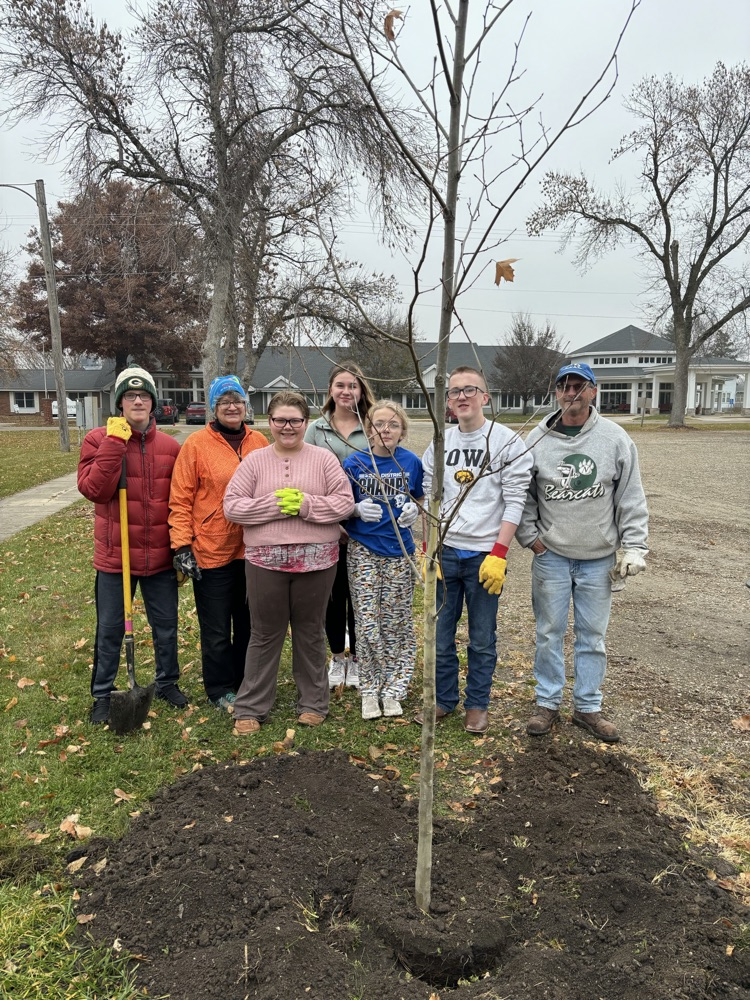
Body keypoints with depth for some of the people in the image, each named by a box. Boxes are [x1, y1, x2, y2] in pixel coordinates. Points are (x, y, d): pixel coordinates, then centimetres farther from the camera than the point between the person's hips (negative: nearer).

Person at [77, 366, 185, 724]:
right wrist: (115, 442, -20)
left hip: (160, 557, 2)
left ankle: (167, 682, 36)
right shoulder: (99, 439, -4)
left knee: (166, 625, 15)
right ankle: (103, 694, 29)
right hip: (115, 555, -2)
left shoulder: (170, 446, 2)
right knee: (110, 629, 12)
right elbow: (93, 489, -17)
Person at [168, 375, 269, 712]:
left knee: (249, 623, 17)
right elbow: (180, 500, -7)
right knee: (217, 629, 9)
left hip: (252, 550, 4)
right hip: (211, 552, -4)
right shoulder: (196, 444, -7)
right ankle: (220, 690, 27)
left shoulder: (259, 442, 4)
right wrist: (182, 546, -12)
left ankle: (246, 682, 35)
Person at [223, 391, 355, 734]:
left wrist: (306, 505, -18)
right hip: (265, 561, 0)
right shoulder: (254, 461, 2)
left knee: (310, 632, 14)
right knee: (265, 635, 10)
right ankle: (250, 707, 23)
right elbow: (231, 506, -4)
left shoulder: (324, 459, 1)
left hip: (316, 560, 0)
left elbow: (345, 502, -5)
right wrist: (274, 504, -16)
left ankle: (313, 703, 29)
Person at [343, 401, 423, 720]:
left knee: (396, 623, 9)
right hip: (363, 550, -1)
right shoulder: (354, 463, -5)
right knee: (367, 624, 1)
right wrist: (358, 510, -19)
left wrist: (414, 510, -9)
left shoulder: (411, 462, 0)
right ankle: (369, 690, 19)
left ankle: (392, 689, 24)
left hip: (399, 550, 2)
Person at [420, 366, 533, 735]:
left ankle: (477, 704, 26)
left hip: (484, 554, -3)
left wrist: (498, 555, -13)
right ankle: (443, 698, 28)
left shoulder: (507, 442, -5)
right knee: (440, 636, 10)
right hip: (445, 552, 3)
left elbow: (514, 503, -8)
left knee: (482, 639, 8)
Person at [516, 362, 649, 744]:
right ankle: (547, 703, 25)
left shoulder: (616, 439, -2)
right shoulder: (537, 440, -2)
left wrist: (634, 547, -3)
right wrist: (530, 536, -2)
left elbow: (631, 499, 1)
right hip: (551, 556, 0)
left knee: (592, 636, 10)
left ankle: (587, 707, 26)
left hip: (598, 559, 0)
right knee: (549, 633, 9)